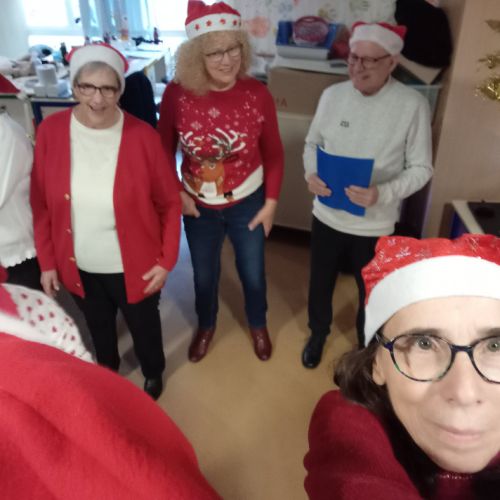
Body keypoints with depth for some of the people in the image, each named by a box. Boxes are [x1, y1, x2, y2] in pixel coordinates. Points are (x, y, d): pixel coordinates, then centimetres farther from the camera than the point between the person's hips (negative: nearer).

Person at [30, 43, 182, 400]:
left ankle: (154, 374, 55)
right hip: (79, 266, 3)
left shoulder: (143, 136, -19)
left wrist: (167, 260, -10)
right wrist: (47, 261, -1)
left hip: (133, 265, -2)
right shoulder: (51, 131, -12)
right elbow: (41, 204, -3)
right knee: (98, 325, 28)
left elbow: (170, 203, -10)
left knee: (144, 324, 23)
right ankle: (107, 372, 59)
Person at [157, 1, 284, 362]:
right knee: (204, 275, 21)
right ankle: (206, 326, 52)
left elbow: (273, 154, -5)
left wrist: (271, 202, -5)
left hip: (248, 204, 0)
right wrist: (175, 194, -6)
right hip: (199, 206, 1)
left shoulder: (257, 95, -17)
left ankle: (258, 326, 49)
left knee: (253, 274, 18)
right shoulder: (177, 94, -17)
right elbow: (164, 150, -3)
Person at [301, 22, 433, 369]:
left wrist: (383, 194, -28)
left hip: (375, 225, -2)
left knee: (372, 292, 17)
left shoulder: (413, 105, -15)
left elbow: (421, 169, -11)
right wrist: (312, 174, -14)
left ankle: (368, 347, 46)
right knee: (320, 283, 20)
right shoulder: (333, 95, -5)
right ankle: (318, 334, 50)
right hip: (327, 216, 3)